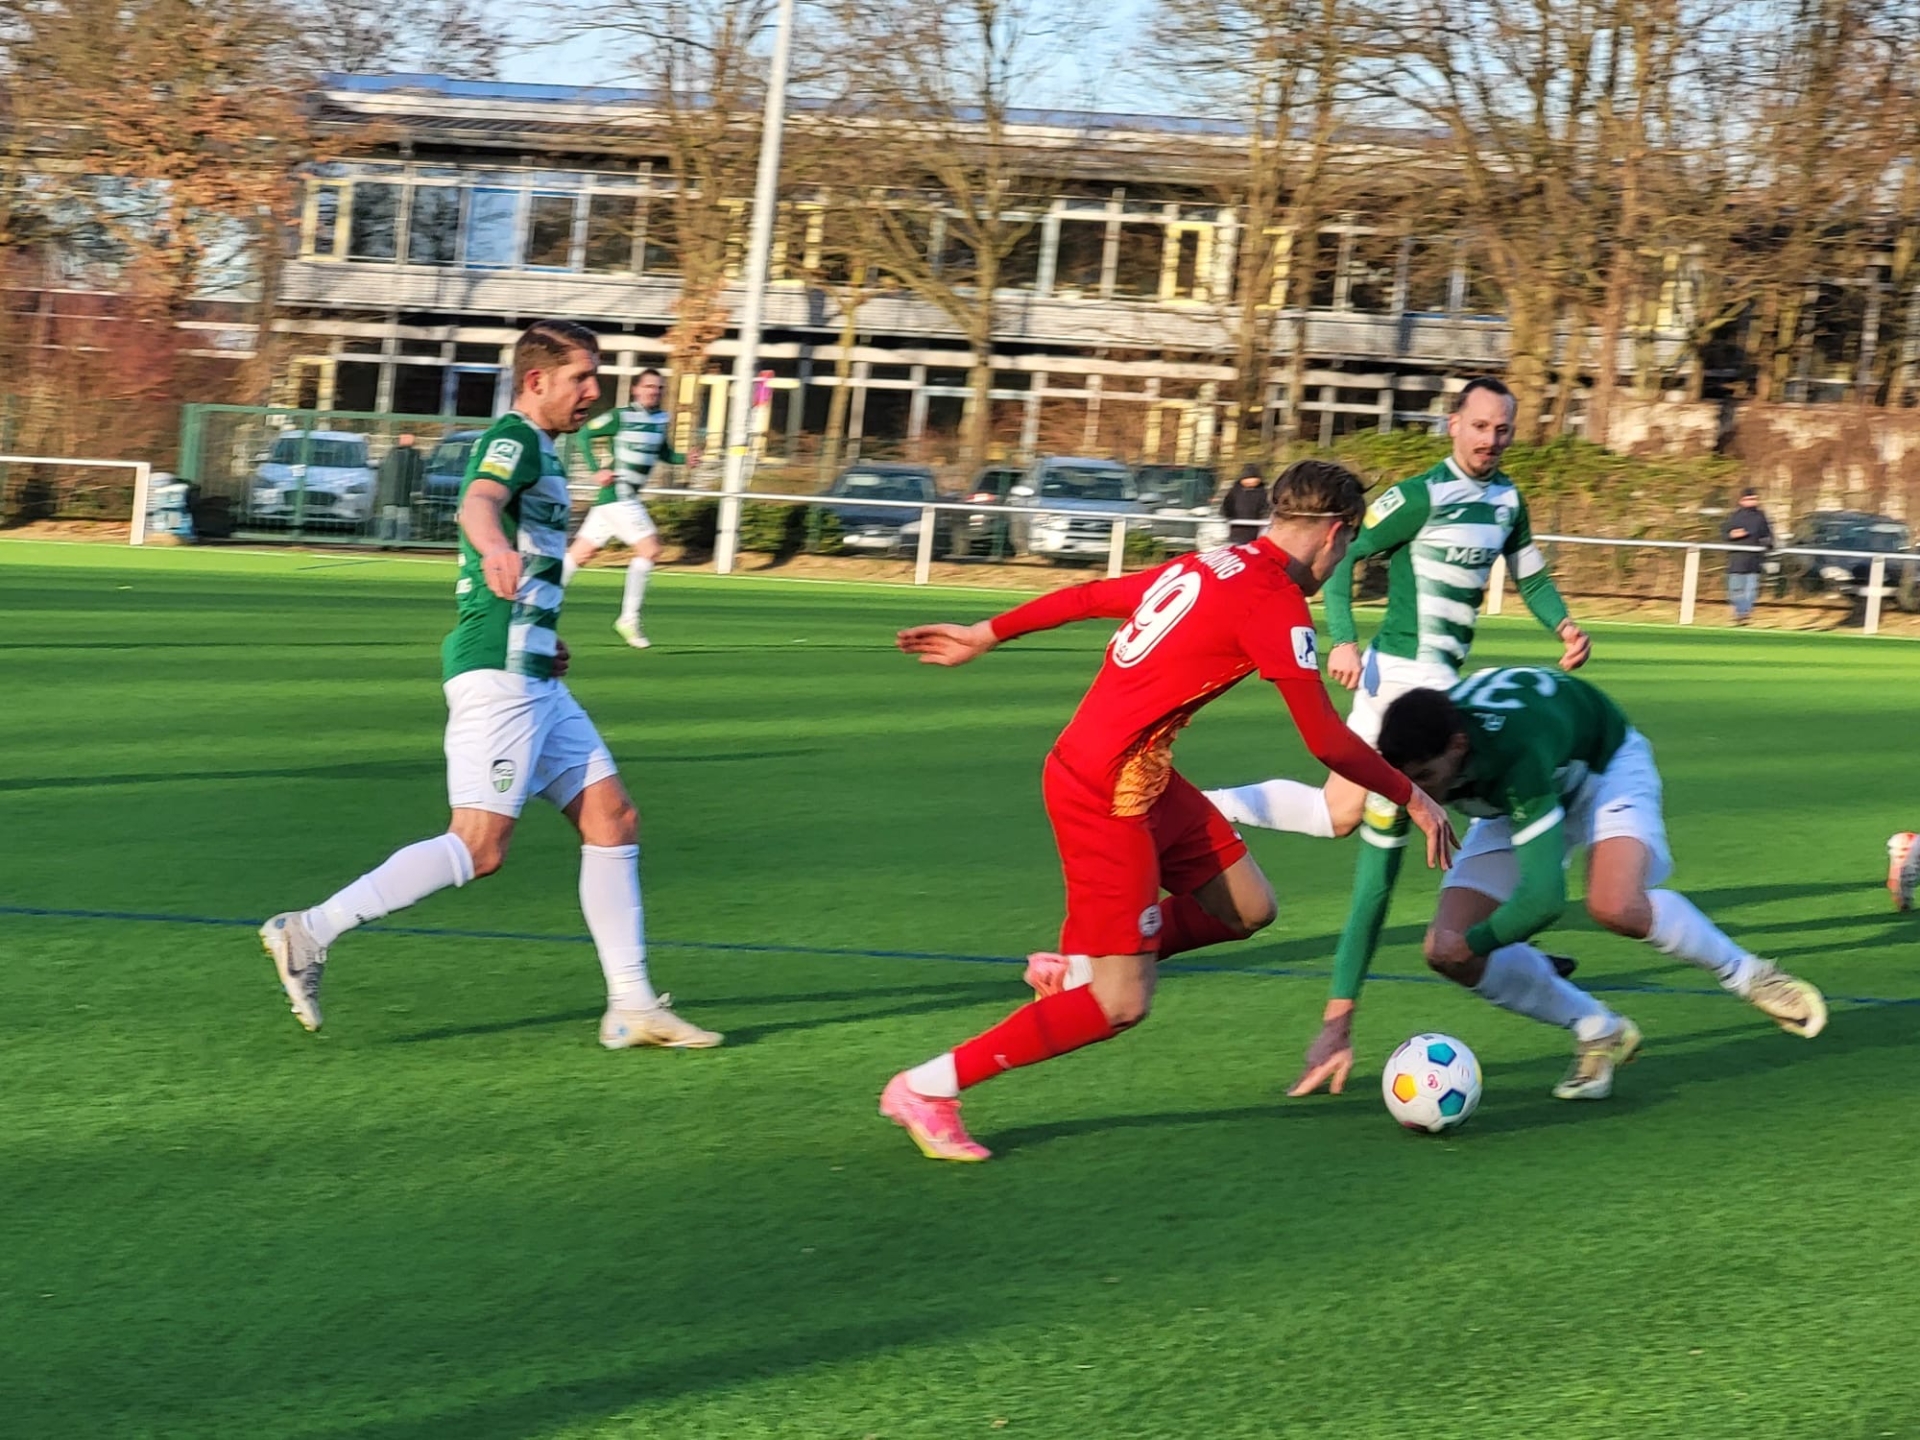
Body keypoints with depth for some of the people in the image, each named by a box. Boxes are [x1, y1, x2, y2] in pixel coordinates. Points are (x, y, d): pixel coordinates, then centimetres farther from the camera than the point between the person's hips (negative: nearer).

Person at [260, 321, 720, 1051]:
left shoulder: (536, 449, 21)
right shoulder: (514, 439, -10)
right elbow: (478, 503, -32)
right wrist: (495, 546, -56)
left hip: (533, 678, 10)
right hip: (497, 671, -10)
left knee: (613, 821, 5)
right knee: (479, 847, -14)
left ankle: (631, 1007, 6)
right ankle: (310, 933, -10)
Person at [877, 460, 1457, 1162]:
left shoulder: (1208, 565, 10)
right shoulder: (1276, 605, -15)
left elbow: (1088, 596, 19)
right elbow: (1328, 742, -13)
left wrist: (986, 634, 29)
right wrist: (1414, 800, -1)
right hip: (1106, 794, -10)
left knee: (1248, 908, 12)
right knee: (1121, 1006, -7)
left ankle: (1076, 967, 17)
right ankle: (927, 1089, -1)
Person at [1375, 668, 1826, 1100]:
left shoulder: (1514, 755, -45)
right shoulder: (1410, 761, -28)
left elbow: (1544, 897, -46)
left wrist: (1472, 943, -31)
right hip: (1513, 801, 6)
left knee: (1616, 907, -35)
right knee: (1448, 952, -11)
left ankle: (1748, 975, -8)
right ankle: (1599, 1033, 7)